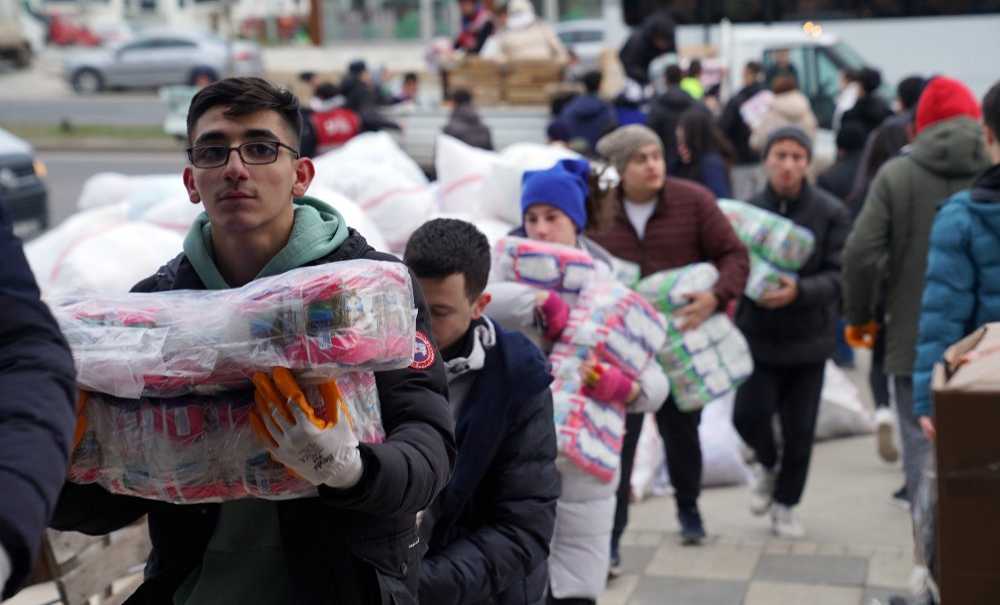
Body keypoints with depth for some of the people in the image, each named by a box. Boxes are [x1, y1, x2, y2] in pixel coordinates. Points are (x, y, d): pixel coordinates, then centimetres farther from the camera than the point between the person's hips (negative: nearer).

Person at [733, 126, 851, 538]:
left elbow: (838, 276, -11)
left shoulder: (831, 213, -7)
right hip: (757, 334, 1)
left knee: (799, 428, 7)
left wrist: (799, 291, -28)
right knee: (748, 415, -10)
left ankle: (786, 503, 29)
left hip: (809, 337, -1)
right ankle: (767, 463, 26)